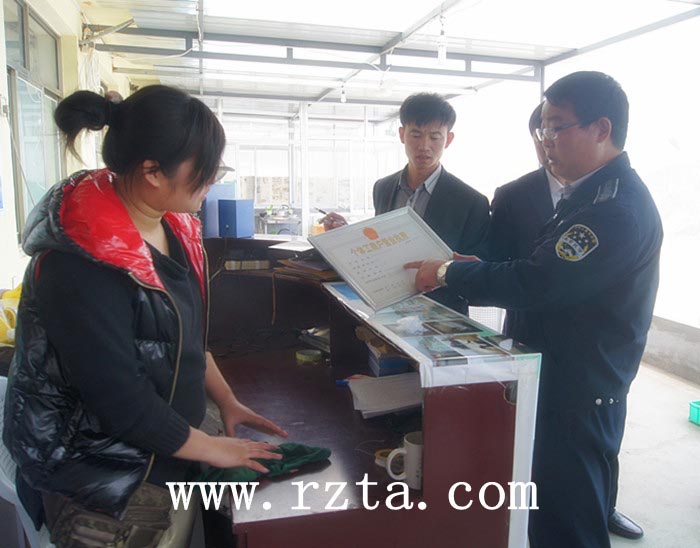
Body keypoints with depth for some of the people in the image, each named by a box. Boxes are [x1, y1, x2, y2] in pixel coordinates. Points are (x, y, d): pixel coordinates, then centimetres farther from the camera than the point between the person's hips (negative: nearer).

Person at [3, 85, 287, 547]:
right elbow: (117, 395, -26)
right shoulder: (81, 263, -28)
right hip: (107, 490, -7)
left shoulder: (173, 228, -1)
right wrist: (212, 448, -15)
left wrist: (226, 401, 8)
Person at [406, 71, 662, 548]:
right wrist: (471, 268, 4)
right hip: (568, 381, 10)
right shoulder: (599, 192, 10)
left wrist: (448, 272, -15)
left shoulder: (615, 208, -25)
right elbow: (548, 273, 13)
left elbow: (531, 284, -27)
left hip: (578, 394, -10)